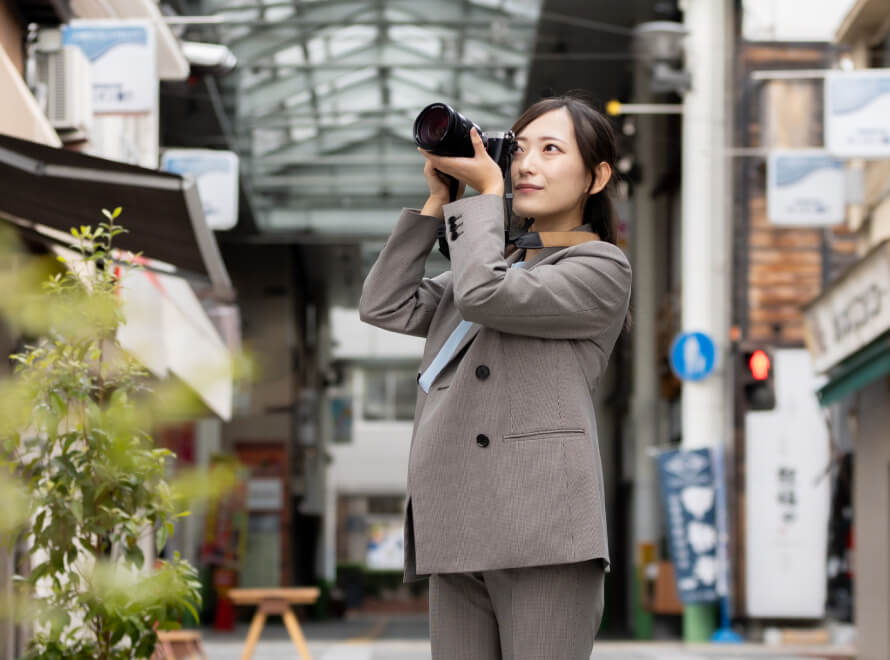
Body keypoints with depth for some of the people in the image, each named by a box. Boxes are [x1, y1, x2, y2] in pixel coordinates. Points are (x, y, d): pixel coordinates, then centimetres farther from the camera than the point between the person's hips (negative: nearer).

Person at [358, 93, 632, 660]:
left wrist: (486, 192, 4)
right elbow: (385, 307, 19)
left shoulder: (601, 269, 4)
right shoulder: (496, 262, 27)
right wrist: (437, 203, 17)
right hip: (458, 533, 7)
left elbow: (484, 295, -10)